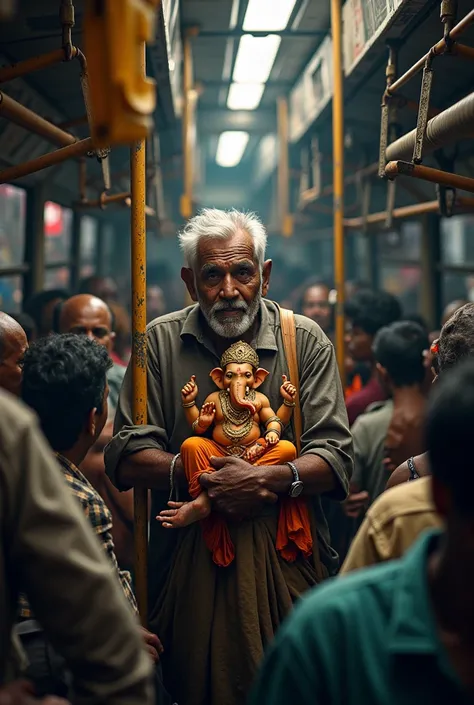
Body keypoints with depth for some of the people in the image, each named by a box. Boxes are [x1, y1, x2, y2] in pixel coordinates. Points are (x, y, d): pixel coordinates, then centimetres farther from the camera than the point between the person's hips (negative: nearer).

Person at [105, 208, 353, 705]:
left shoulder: (306, 341, 2)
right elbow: (125, 457, -2)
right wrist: (194, 473, -16)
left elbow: (336, 458, -4)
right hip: (188, 564, 0)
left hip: (285, 558, 0)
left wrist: (268, 478, -20)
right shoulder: (161, 342, 3)